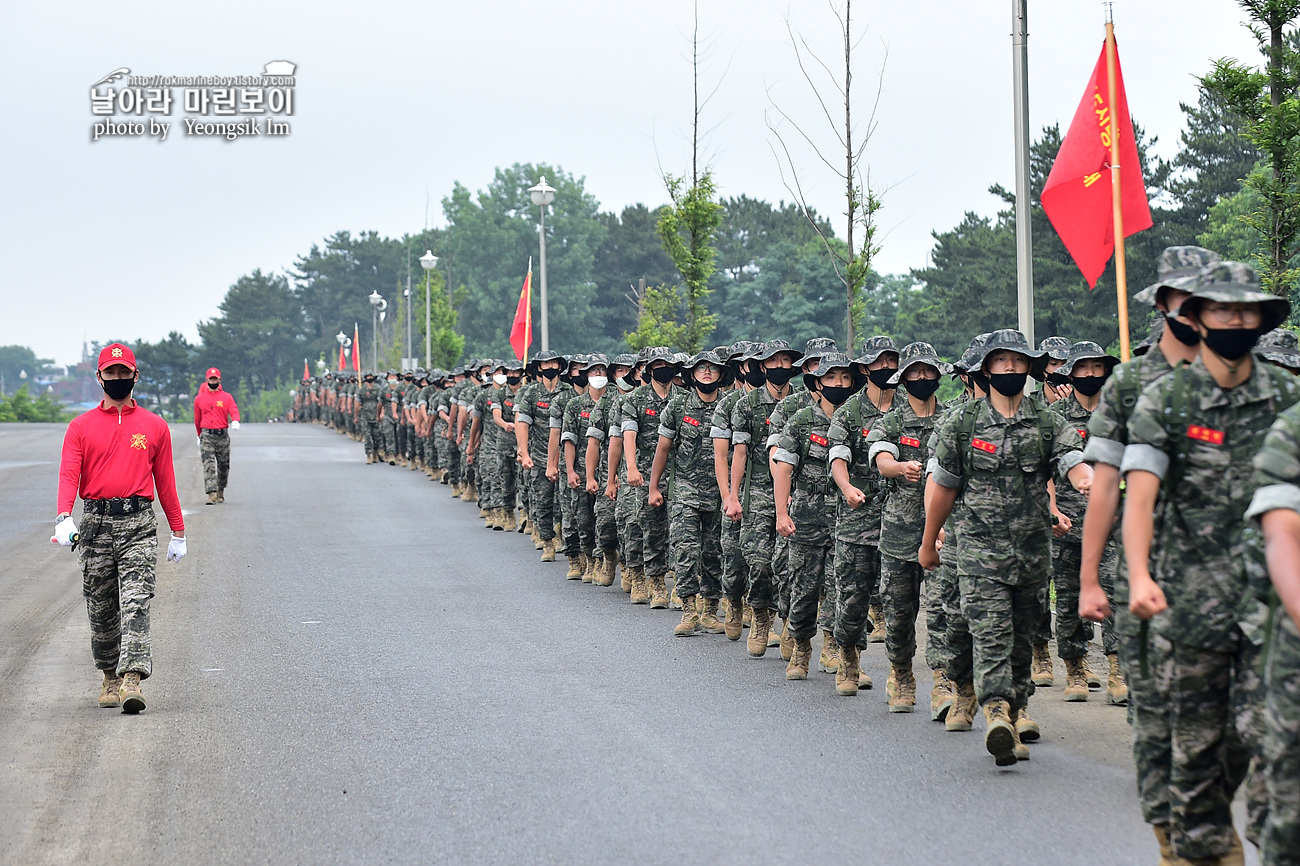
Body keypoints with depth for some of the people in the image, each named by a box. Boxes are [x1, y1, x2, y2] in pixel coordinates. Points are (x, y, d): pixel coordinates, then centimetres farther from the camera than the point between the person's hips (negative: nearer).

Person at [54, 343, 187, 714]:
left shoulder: (154, 426, 9)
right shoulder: (81, 427, 8)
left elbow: (165, 482, 13)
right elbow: (69, 474, -4)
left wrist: (178, 533, 12)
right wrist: (64, 517, -22)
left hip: (138, 523, -1)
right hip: (95, 523, 1)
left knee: (135, 603, -14)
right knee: (101, 609, 8)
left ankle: (132, 678, -22)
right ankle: (110, 678, 24)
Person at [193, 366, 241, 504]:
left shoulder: (226, 397, 7)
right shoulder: (199, 398, 10)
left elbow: (234, 411, -9)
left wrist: (235, 421, -30)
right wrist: (199, 436, 23)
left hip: (223, 435, 0)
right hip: (207, 435, 0)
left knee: (223, 465, 9)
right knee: (209, 464, -13)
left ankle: (221, 491, 30)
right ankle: (211, 494, -21)